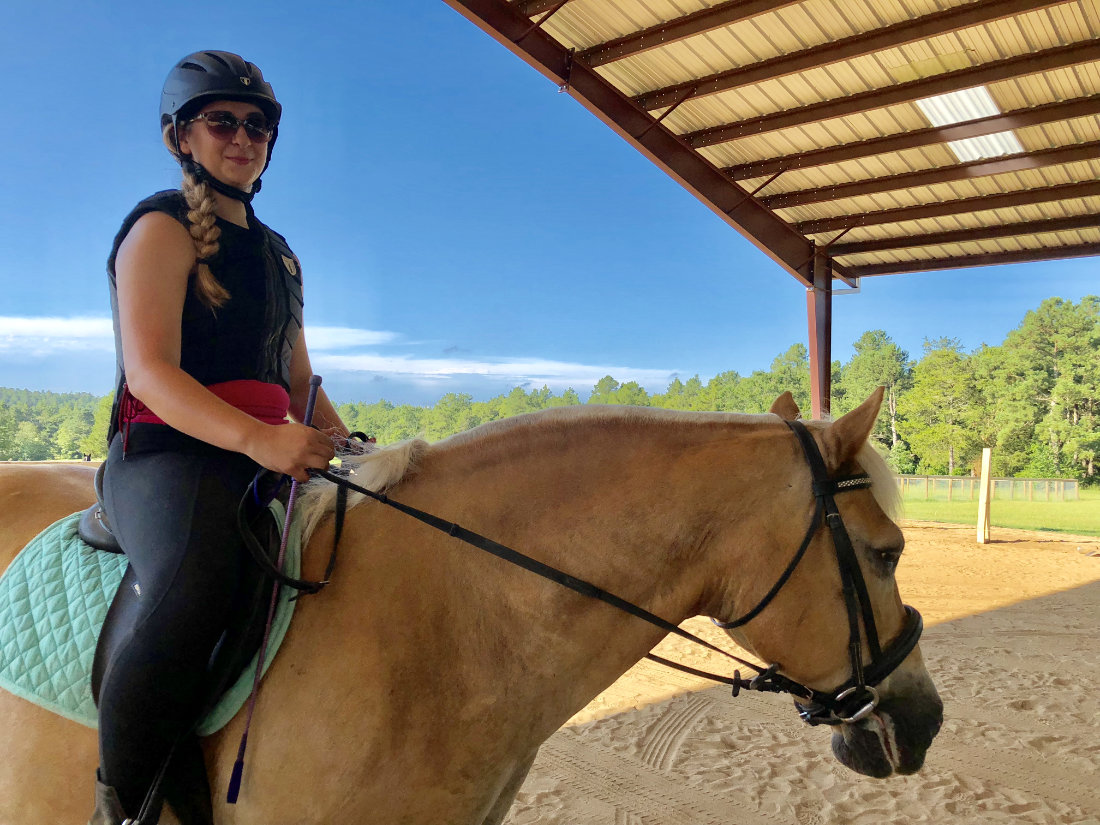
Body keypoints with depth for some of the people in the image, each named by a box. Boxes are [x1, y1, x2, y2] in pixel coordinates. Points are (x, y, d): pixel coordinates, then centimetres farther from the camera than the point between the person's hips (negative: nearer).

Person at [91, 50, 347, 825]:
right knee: (192, 591, -37)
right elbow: (149, 371, -15)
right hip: (168, 454, -8)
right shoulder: (162, 227, 0)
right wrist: (257, 437, -31)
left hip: (268, 458, 8)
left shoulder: (279, 253, 23)